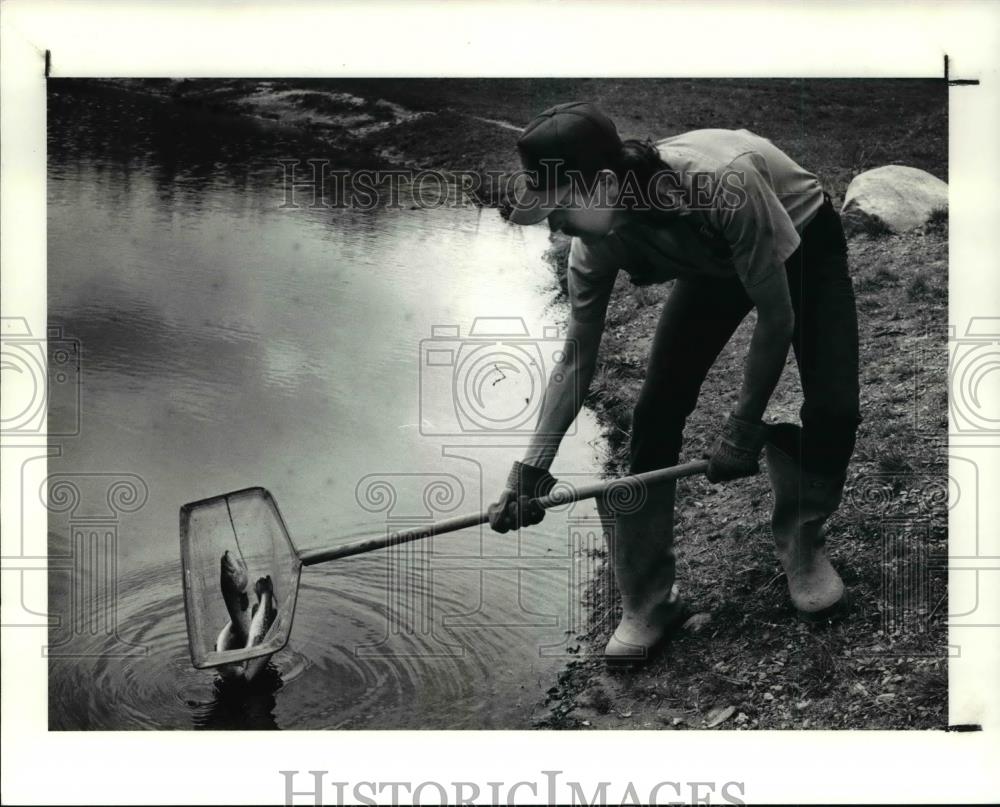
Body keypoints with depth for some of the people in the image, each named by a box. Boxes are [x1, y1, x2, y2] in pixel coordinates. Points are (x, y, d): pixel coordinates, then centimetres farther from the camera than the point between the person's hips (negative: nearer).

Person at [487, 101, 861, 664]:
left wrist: (744, 429, -23)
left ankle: (803, 544, 11)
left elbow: (777, 317, -31)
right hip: (717, 261, 4)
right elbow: (576, 364, -17)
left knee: (832, 408, -20)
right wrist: (532, 469, -24)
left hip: (805, 240, -3)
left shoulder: (723, 182, -44)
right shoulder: (596, 240, -27)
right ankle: (649, 602, 3)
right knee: (655, 415, -10)